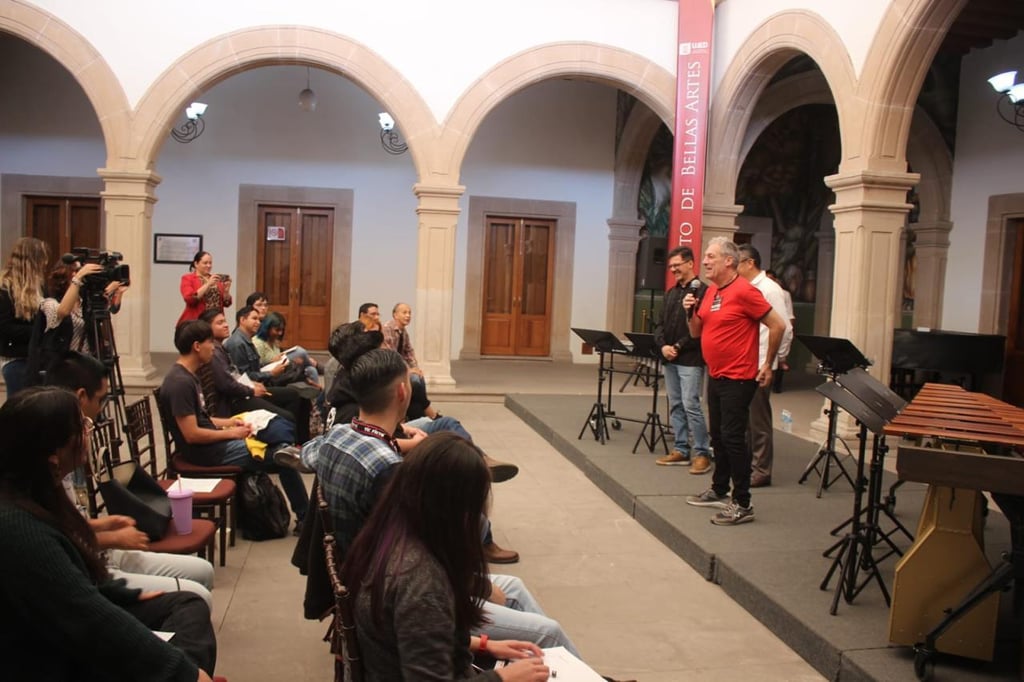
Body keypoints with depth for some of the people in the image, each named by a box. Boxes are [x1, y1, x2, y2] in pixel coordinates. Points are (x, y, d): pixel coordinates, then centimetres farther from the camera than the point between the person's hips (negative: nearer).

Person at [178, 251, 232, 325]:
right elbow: (190, 299, -13)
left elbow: (226, 303, 11)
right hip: (194, 322, -3)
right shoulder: (187, 278, 4)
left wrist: (226, 290, -7)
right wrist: (208, 284, -16)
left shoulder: (216, 279, 14)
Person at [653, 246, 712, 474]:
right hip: (669, 360, 8)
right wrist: (663, 345, -3)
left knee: (690, 405, -9)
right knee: (675, 406, 10)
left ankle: (701, 453, 0)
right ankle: (681, 450, 18)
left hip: (690, 360, -8)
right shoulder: (671, 293, 17)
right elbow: (661, 324, 15)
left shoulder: (702, 291, -8)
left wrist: (678, 347, -15)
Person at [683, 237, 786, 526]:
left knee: (732, 438, -7)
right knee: (718, 436, 16)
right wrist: (691, 311, -3)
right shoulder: (710, 291, 10)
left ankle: (743, 505, 0)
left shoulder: (744, 291, -15)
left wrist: (768, 365, -8)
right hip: (715, 375, 9)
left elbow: (777, 326, -14)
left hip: (737, 378, -9)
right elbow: (696, 332, 16)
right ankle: (719, 491, 29)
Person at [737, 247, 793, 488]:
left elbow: (784, 328, -12)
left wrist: (779, 357, -5)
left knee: (759, 419, 1)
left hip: (759, 365, -8)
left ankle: (761, 470, 10)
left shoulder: (769, 290, -12)